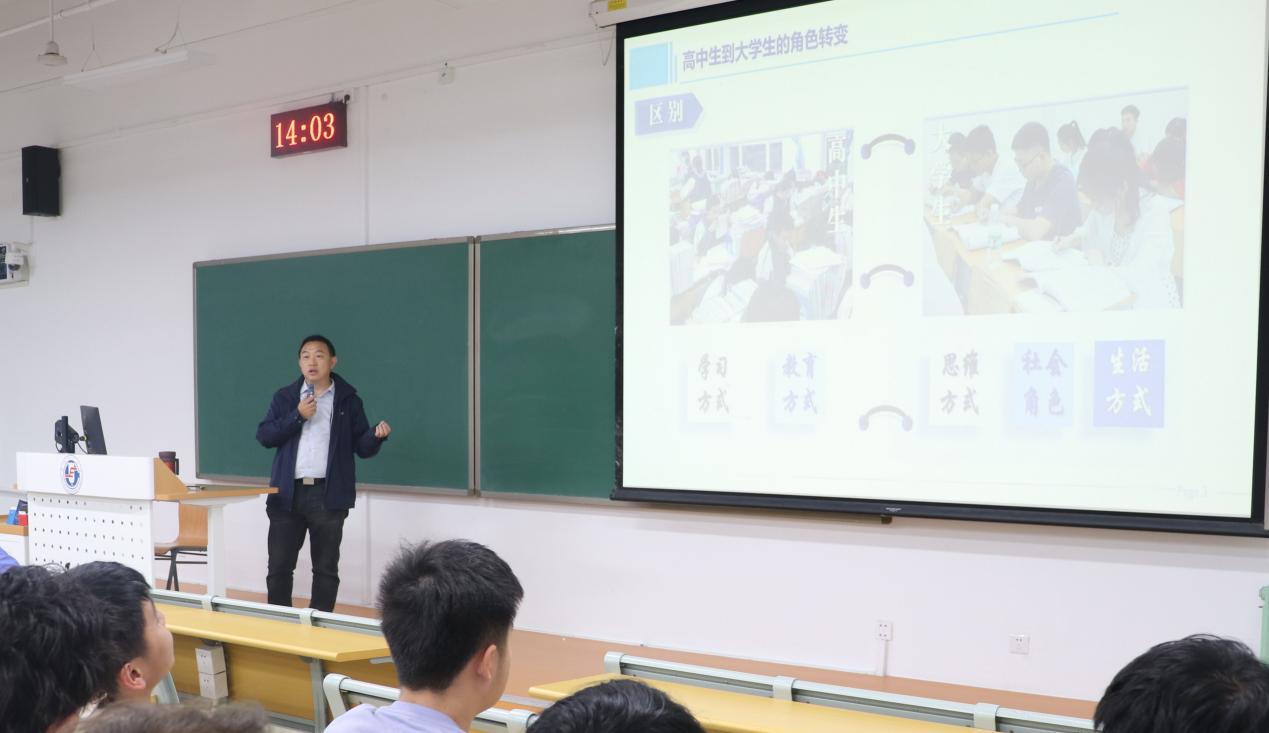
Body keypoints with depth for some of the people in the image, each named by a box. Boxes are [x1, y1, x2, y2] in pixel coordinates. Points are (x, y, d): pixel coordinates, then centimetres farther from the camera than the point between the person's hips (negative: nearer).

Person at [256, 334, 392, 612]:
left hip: (328, 495, -2)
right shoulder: (284, 397, 10)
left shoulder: (348, 401, 5)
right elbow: (264, 436, 1)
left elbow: (362, 447, 3)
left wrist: (377, 435, -18)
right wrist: (297, 416, -10)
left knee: (326, 568, 5)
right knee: (279, 567, 6)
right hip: (288, 494, 2)